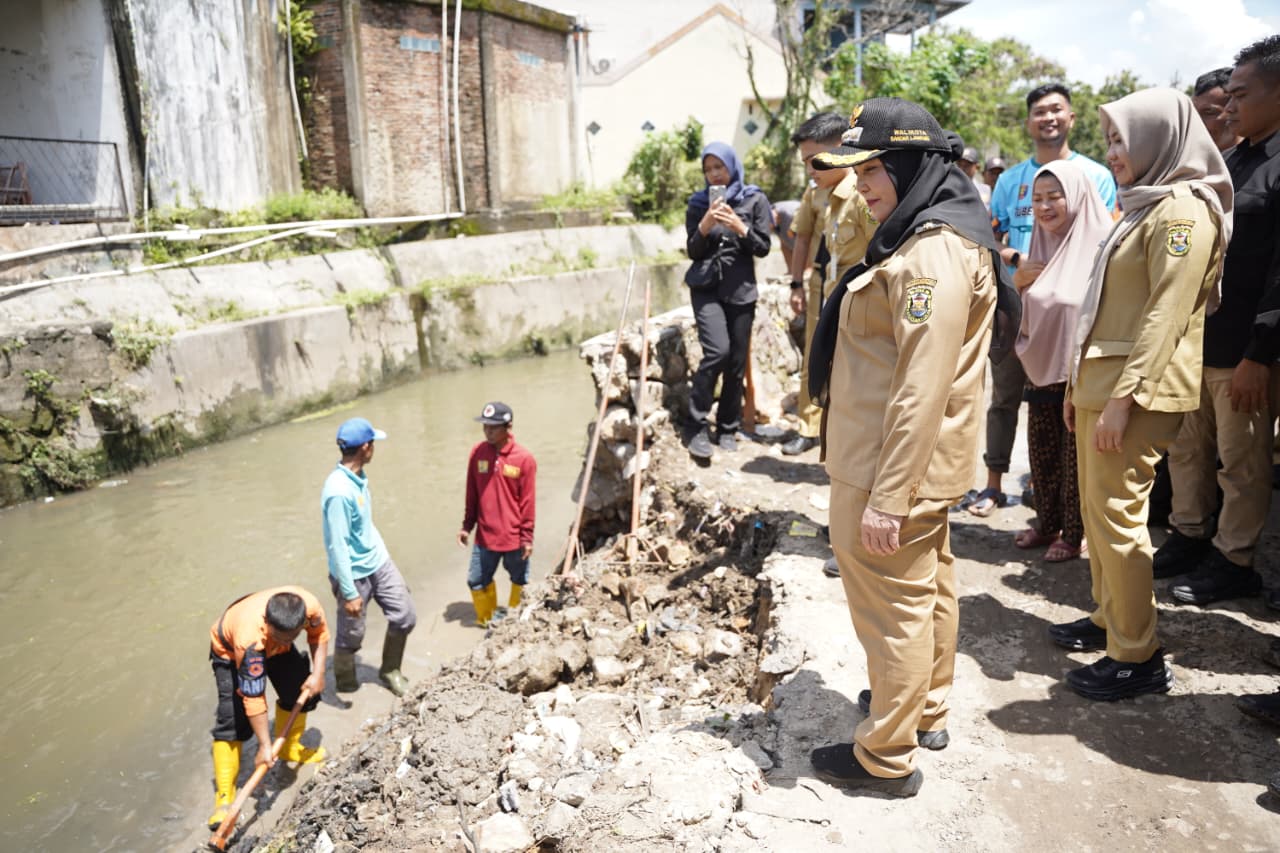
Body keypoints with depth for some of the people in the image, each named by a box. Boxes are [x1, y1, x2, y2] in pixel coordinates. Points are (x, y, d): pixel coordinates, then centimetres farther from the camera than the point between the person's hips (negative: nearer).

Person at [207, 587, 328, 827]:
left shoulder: (310, 606, -38)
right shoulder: (250, 638, -45)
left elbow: (319, 633, -10)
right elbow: (254, 698, -35)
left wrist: (318, 673, -17)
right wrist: (264, 745, -29)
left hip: (275, 650, 5)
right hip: (230, 651, -4)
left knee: (302, 690, 4)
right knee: (232, 720, -13)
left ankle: (289, 747, 31)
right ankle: (224, 795, -3)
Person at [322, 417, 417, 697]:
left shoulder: (359, 477, -1)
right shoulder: (339, 492, -28)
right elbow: (337, 546, -25)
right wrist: (349, 594, -22)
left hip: (379, 561, 8)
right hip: (355, 573, -8)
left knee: (405, 616, 10)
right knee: (351, 635, 11)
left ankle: (390, 670, 31)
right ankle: (345, 682, 36)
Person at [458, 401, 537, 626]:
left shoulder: (524, 458, -13)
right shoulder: (477, 452, -4)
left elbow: (528, 502, -9)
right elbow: (472, 494, 5)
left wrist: (527, 537, -7)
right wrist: (466, 526, 7)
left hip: (514, 537, -3)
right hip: (485, 536, 3)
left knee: (519, 581, 15)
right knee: (477, 581, 11)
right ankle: (487, 621, 35)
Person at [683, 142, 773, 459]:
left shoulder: (754, 200, 4)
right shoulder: (698, 203, 6)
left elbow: (763, 248, 1)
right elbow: (692, 252, 3)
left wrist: (739, 227, -15)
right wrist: (705, 226, -15)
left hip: (741, 290, 1)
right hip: (706, 289, -1)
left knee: (737, 362, 2)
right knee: (717, 351, -20)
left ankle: (728, 428, 18)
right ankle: (699, 427, -9)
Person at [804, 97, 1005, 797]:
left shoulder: (932, 252, -22)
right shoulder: (927, 235, 12)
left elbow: (922, 387, -27)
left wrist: (887, 497, -26)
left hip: (894, 467, -11)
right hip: (925, 460, 11)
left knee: (891, 605, 3)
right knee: (928, 585, 22)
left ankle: (885, 756, 20)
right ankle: (926, 709, 41)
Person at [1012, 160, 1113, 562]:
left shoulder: (1099, 246, -11)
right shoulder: (1040, 246, 9)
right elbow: (1018, 313, 13)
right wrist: (1019, 281, -6)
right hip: (1042, 368, 6)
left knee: (1076, 456, 4)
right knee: (1042, 452, 12)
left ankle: (1074, 534, 17)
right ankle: (1047, 524, 27)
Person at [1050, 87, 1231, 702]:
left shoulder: (1182, 211, -11)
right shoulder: (1140, 207, 19)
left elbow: (1167, 314, -19)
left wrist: (1123, 397, -22)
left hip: (1136, 393, -9)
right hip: (1101, 385, 10)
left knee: (1116, 514, -6)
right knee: (1096, 510, 14)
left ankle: (1137, 658, 5)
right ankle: (1107, 620, 28)